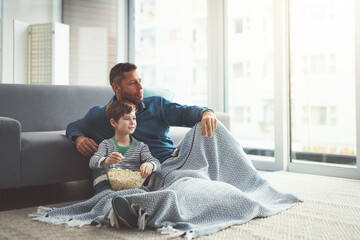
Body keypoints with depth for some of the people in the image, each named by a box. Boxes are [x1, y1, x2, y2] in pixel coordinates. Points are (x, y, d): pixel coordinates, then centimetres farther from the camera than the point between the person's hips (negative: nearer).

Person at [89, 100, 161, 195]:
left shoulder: (140, 146, 17)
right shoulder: (106, 144, 15)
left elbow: (157, 164, 3)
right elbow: (92, 162, -2)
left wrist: (149, 165, -26)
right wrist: (106, 161, -28)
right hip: (108, 185, 0)